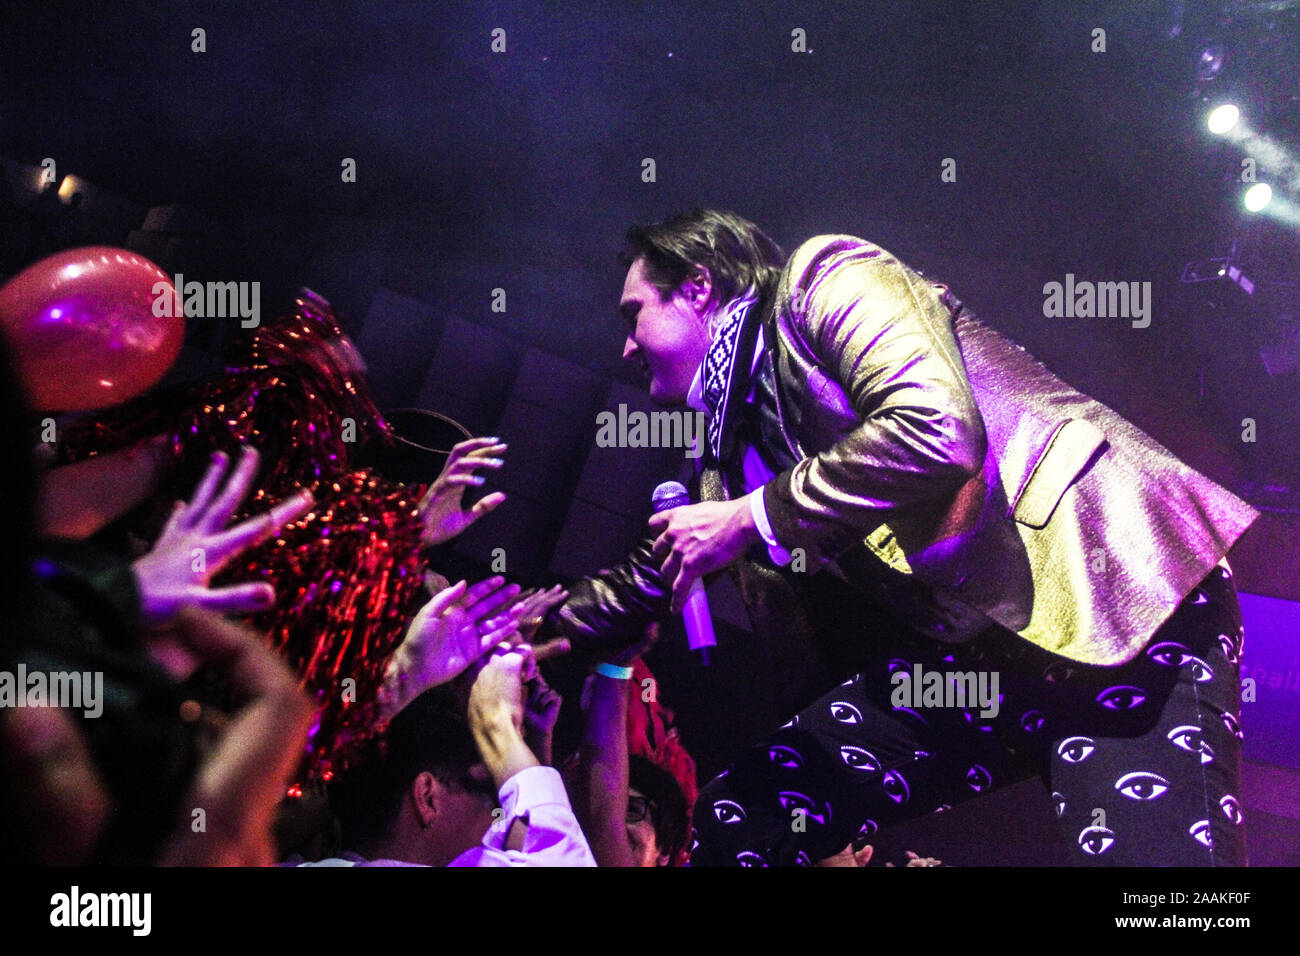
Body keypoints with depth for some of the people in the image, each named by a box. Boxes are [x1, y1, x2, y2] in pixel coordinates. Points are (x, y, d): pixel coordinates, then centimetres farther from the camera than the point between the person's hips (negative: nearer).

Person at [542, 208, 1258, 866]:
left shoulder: (821, 279, -4)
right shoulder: (734, 435, 19)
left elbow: (937, 430, -22)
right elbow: (647, 584, 36)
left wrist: (753, 520, -13)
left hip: (1100, 596, -8)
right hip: (962, 657, 9)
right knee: (732, 823, -3)